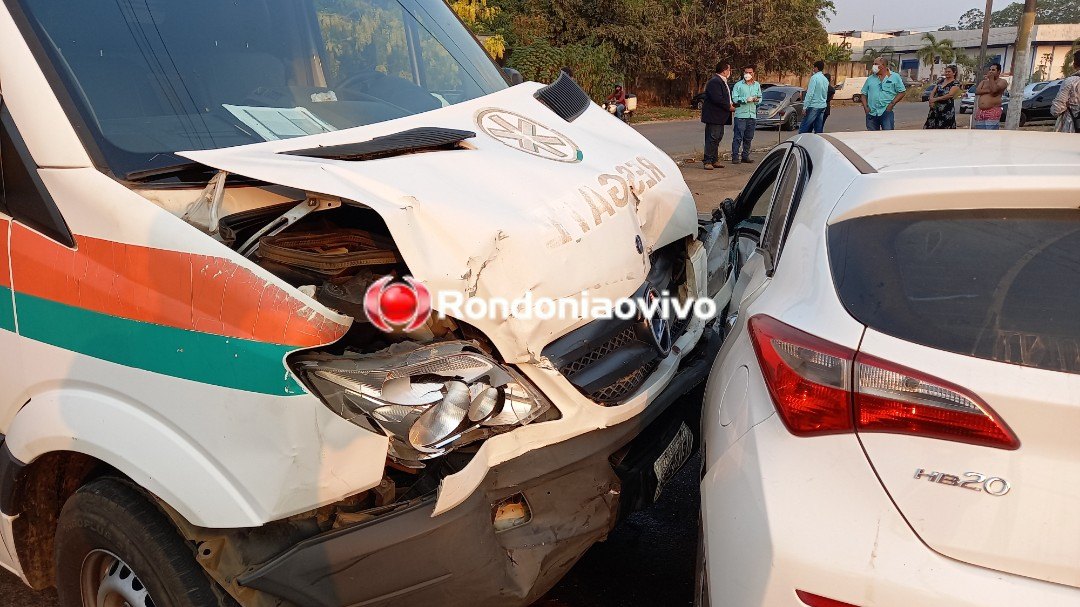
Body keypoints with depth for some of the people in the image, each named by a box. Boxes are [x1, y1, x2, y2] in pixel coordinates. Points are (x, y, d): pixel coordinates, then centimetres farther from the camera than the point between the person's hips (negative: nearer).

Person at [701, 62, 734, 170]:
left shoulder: (722, 82, 18)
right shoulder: (714, 82, -17)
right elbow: (717, 99, -26)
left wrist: (731, 105, 9)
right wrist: (729, 107, -16)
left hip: (720, 116, 11)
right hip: (713, 116, -11)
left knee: (718, 138, 13)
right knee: (712, 138, -9)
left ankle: (714, 160, 19)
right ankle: (708, 161, -6)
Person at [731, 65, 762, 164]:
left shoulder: (757, 85, 15)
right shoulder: (738, 85, -1)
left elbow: (760, 97, 17)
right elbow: (734, 99, -7)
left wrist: (756, 99, -6)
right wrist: (746, 99, -16)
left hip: (752, 115, 5)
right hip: (740, 115, -5)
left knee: (749, 138, 10)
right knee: (738, 137, -8)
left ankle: (745, 156, 18)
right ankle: (735, 157, -6)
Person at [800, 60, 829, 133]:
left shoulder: (814, 77, -11)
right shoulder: (825, 80, 14)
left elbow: (810, 93, -17)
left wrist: (805, 107, -16)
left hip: (814, 106, -8)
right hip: (823, 106, 8)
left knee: (803, 128, -7)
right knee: (819, 129, 9)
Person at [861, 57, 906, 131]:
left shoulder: (895, 77, 6)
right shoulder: (870, 79, 14)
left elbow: (901, 93, 4)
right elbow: (864, 94, 15)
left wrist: (891, 104, -9)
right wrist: (865, 107, -1)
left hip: (886, 112, -3)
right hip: (871, 113, 3)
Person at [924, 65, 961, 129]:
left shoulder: (955, 84, -4)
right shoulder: (941, 81, 15)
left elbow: (950, 95, -16)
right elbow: (933, 92, 11)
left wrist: (936, 99, -16)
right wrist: (931, 100, -10)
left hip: (947, 109, -6)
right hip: (935, 108, 6)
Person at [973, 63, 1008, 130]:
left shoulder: (1002, 81, 4)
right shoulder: (984, 81, 22)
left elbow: (994, 89, -15)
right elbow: (977, 91, 5)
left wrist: (991, 78, -6)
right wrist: (988, 90, -9)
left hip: (992, 111, -6)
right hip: (980, 111, 6)